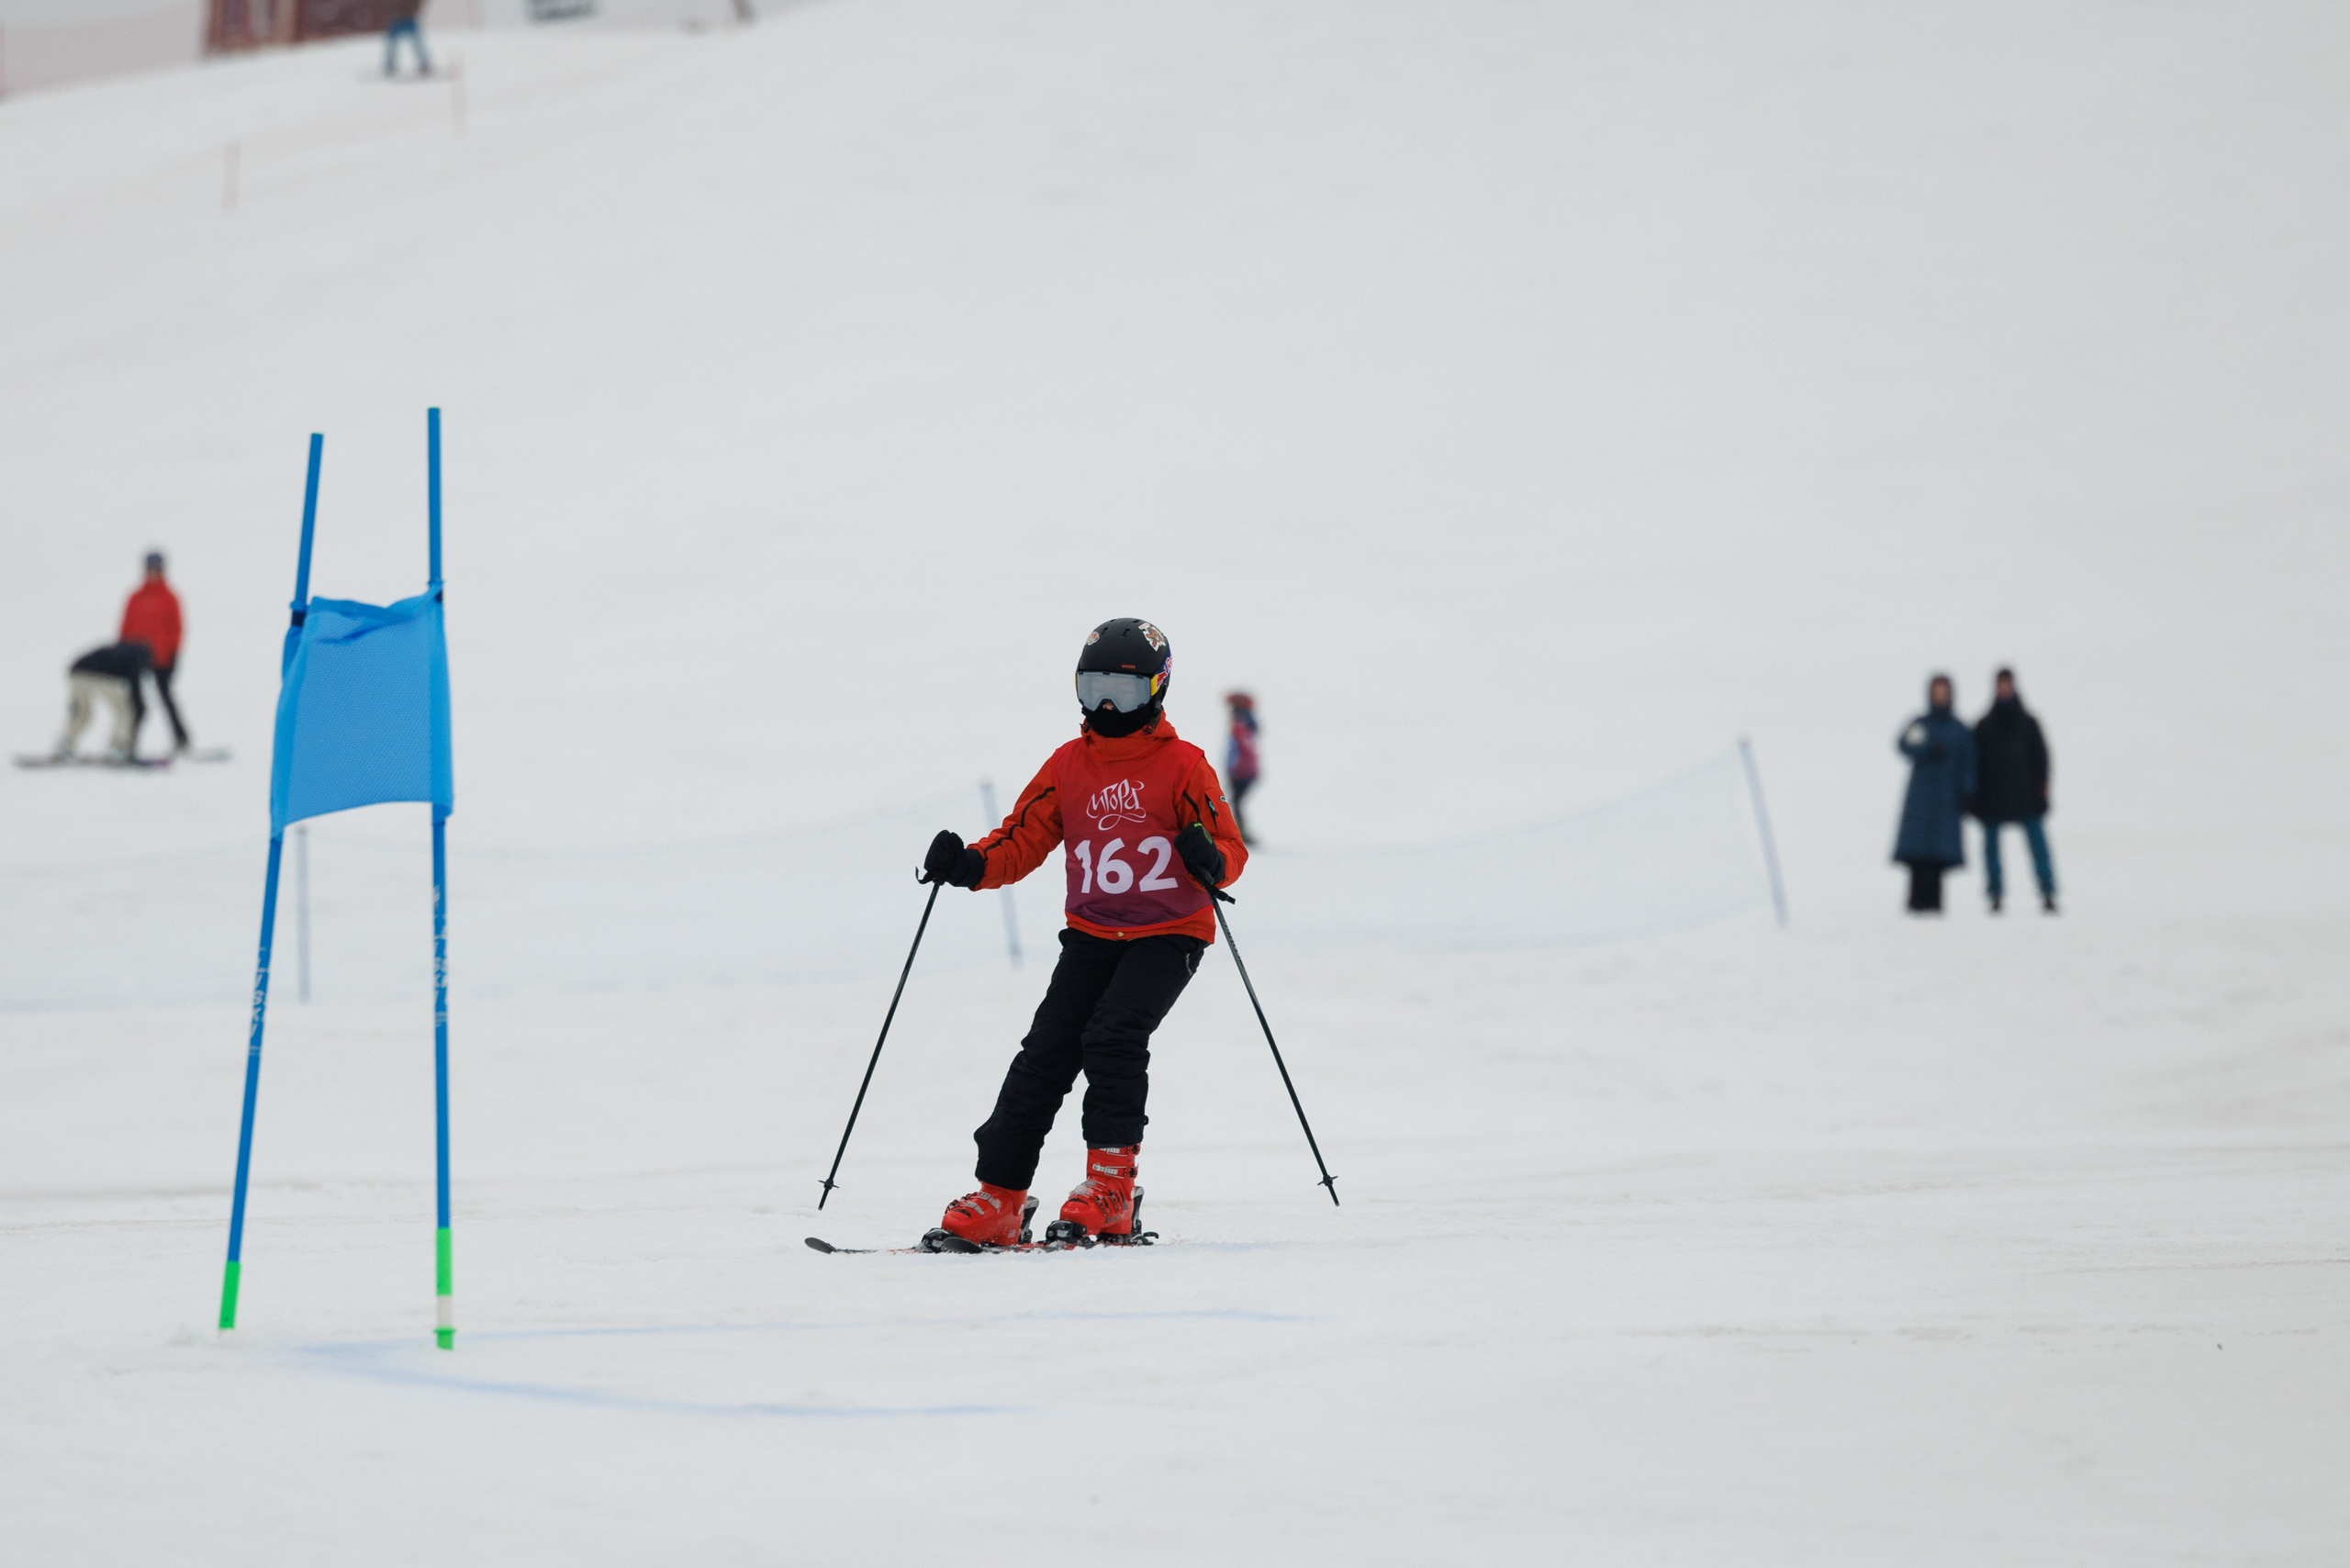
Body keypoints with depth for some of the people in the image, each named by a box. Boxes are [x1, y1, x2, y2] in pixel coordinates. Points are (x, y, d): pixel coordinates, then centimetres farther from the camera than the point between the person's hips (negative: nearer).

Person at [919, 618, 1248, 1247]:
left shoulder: (1181, 765, -4)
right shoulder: (1068, 766, 8)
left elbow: (1231, 849, -6)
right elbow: (1022, 841, 7)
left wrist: (1210, 860, -29)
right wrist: (969, 865, -12)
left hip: (1168, 935, -4)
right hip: (1091, 935, 4)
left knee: (1113, 1035, -24)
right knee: (1045, 1053, -6)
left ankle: (1110, 1186, -20)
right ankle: (997, 1200, -6)